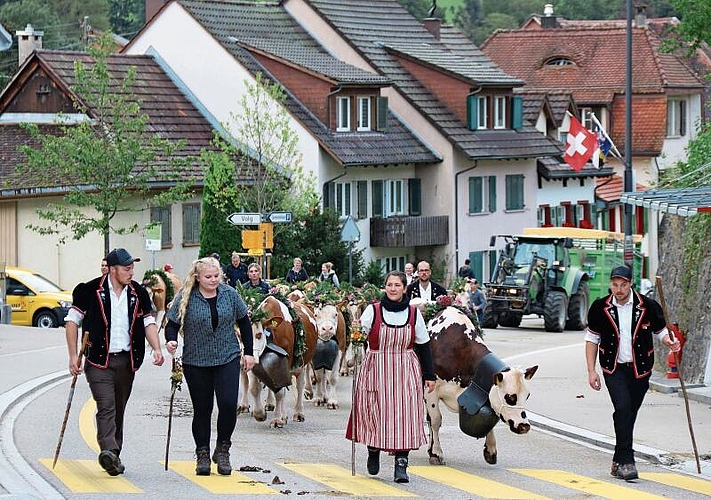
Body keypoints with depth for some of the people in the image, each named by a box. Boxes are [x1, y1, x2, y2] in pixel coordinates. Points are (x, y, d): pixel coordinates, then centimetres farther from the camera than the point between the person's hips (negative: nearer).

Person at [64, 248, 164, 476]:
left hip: (126, 361, 5)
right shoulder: (91, 291, -6)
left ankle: (113, 457, 17)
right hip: (99, 360, -5)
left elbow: (148, 322, 14)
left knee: (119, 410, 9)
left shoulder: (138, 293, 7)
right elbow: (72, 321, 0)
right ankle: (109, 451, -32)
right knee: (106, 406, -19)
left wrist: (157, 349, -2)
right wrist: (73, 356, -5)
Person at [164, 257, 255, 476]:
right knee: (202, 409, 5)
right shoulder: (186, 299, -5)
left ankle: (222, 449, 6)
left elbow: (244, 322, 11)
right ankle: (202, 454, 16)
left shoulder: (229, 294, 2)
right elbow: (172, 324, 0)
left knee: (228, 404, -12)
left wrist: (248, 352, 10)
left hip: (227, 359, 1)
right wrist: (171, 341, -22)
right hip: (196, 362, -1)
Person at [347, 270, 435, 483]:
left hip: (406, 372, 1)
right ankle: (373, 451, 29)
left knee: (404, 416, -7)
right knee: (375, 414, 2)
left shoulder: (414, 313, 4)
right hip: (376, 370, -1)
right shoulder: (372, 311, -1)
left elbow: (423, 346, 9)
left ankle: (401, 465, -5)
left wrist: (429, 375, 9)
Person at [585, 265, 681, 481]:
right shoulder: (600, 308, -2)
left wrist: (670, 342, -15)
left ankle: (618, 463, 21)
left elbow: (661, 331, 8)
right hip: (614, 369, -1)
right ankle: (626, 461, -22)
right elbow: (592, 339, 7)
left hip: (640, 369, 1)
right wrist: (591, 371, 1)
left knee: (629, 415, 7)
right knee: (623, 408, -21)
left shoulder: (648, 307, -4)